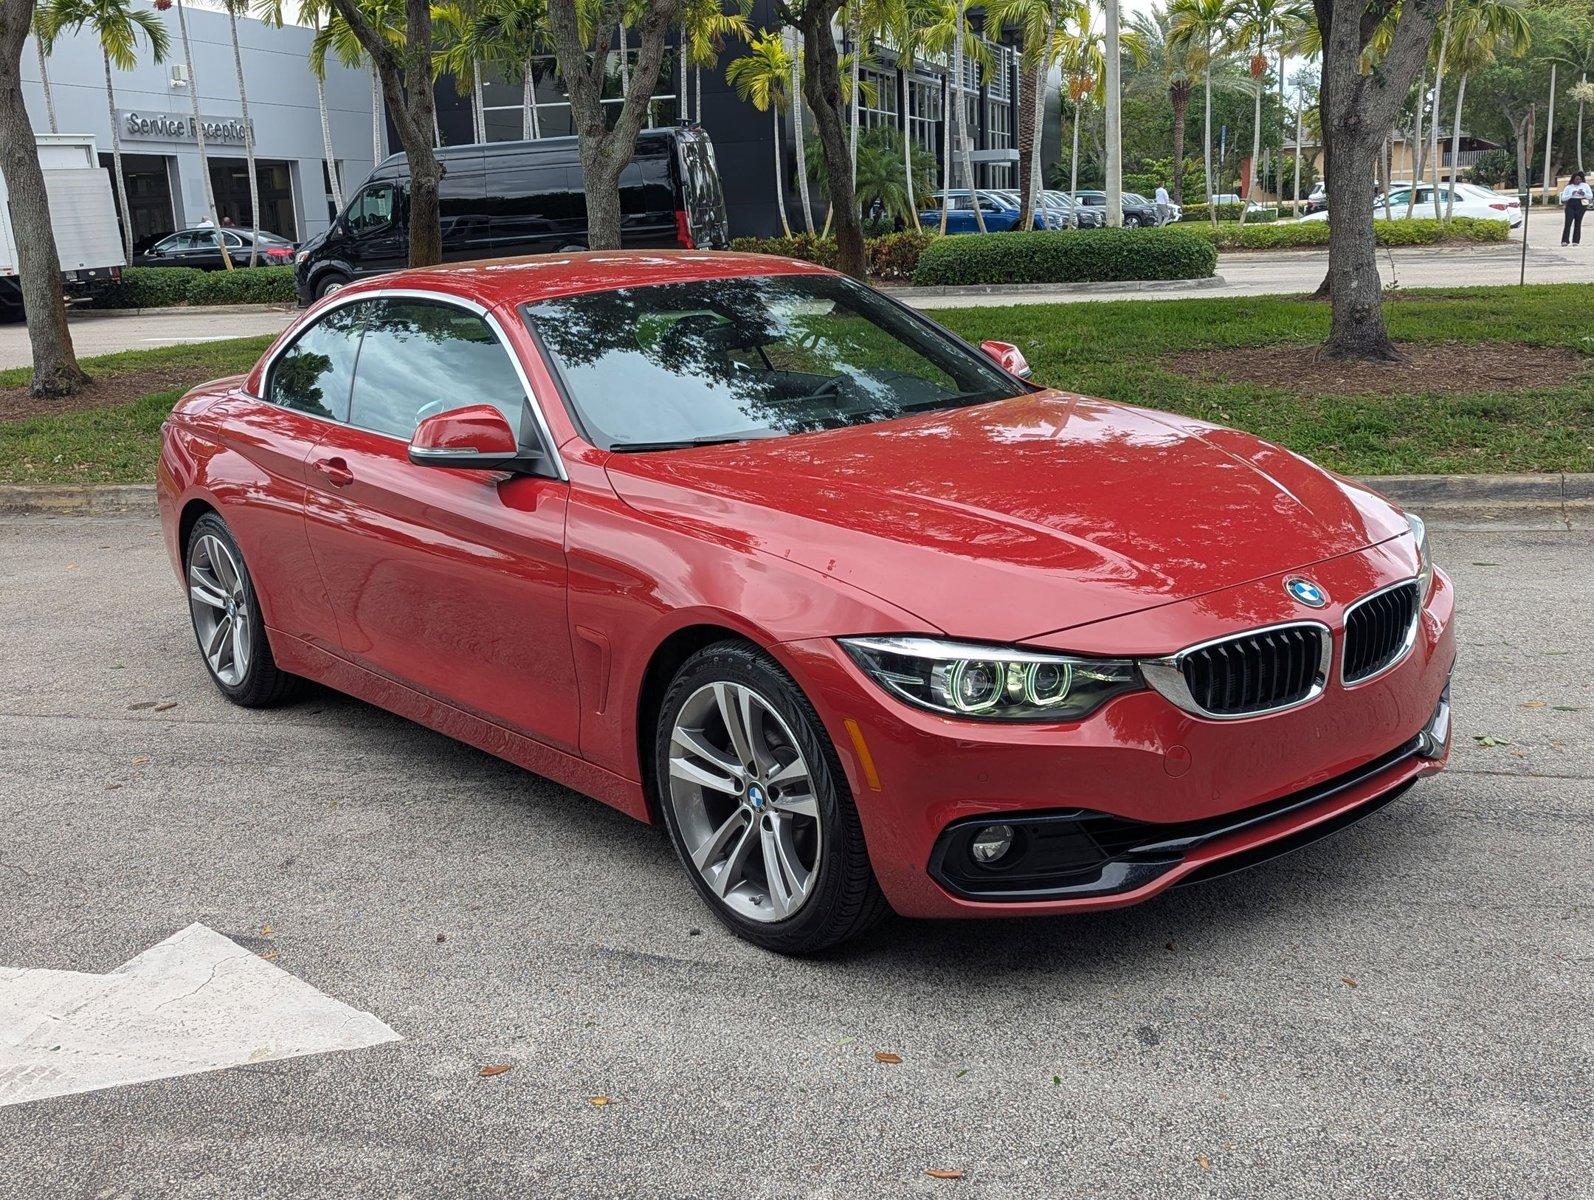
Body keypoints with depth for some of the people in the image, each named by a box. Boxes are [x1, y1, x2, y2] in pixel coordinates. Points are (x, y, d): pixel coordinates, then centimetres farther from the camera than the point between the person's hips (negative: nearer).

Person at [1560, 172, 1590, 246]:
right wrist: (1571, 194, -12)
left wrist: (1584, 194, -8)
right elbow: (1563, 198, 3)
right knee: (1568, 222, -12)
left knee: (1578, 223, -3)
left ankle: (1576, 241, 0)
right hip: (1570, 205, -1)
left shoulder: (1585, 185, 12)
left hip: (1581, 205, 1)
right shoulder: (1569, 187, 9)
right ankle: (1565, 241, -15)